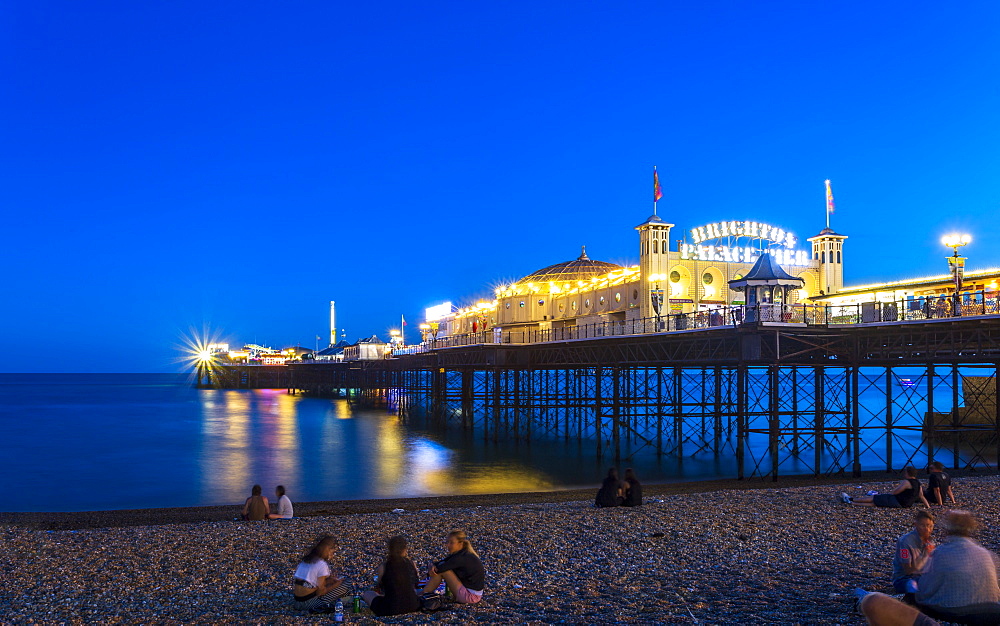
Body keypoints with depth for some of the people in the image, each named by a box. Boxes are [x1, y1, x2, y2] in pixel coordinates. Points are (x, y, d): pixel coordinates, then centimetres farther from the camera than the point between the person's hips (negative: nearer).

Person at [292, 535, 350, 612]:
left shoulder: (305, 559, 8)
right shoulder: (322, 565, -16)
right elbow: (320, 591, -14)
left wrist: (330, 580, 11)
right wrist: (335, 584, 2)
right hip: (308, 602, -8)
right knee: (343, 588, -1)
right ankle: (320, 606, -11)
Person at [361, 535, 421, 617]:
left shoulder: (383, 567, -10)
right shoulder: (412, 564, -2)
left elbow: (381, 586, 8)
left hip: (390, 610, -3)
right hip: (413, 606, 3)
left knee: (366, 594, 21)